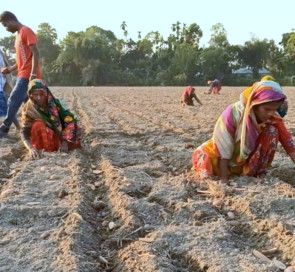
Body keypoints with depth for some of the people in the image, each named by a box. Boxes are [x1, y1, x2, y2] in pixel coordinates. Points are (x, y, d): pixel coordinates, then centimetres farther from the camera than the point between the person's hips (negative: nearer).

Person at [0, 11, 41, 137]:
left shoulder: (26, 31, -9)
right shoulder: (19, 34, 19)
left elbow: (35, 54, -17)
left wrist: (33, 74, -23)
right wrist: (11, 68, 10)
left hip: (28, 75, -10)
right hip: (23, 75, 10)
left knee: (13, 101, -10)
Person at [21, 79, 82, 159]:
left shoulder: (54, 103, -11)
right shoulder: (28, 109, -16)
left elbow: (69, 120, -16)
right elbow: (24, 133, -23)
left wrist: (65, 142, -26)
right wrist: (31, 148, -42)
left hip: (59, 138, 2)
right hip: (43, 140, -2)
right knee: (38, 125, -31)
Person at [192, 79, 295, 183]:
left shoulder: (273, 117, -18)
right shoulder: (233, 113, -30)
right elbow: (223, 149, -29)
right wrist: (224, 180, -31)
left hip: (250, 160, 3)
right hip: (229, 159, -3)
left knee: (272, 131, -22)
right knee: (201, 156, -31)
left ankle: (252, 172, -14)